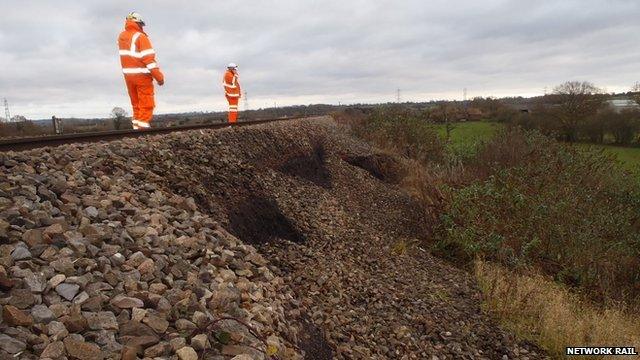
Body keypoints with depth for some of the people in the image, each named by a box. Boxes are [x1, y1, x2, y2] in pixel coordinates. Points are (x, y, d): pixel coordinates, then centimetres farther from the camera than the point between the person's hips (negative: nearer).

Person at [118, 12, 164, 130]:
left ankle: (137, 126, 17)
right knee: (146, 104, -2)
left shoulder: (121, 37, 10)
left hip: (128, 75, 7)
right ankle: (143, 128, -7)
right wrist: (159, 76, -18)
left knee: (136, 103, 15)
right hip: (142, 75, -7)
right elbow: (149, 58, -18)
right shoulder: (140, 37, -12)